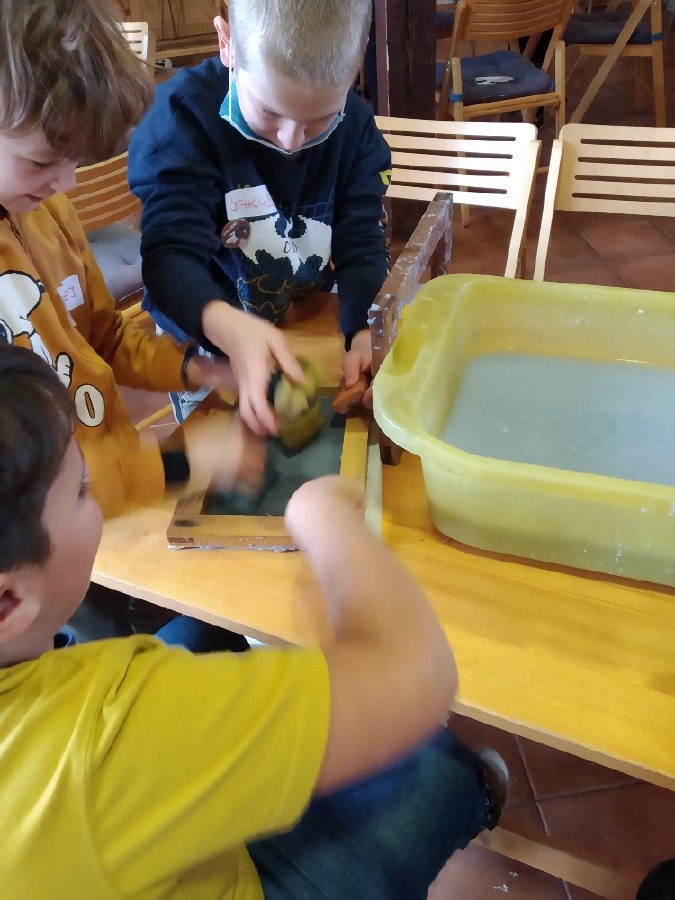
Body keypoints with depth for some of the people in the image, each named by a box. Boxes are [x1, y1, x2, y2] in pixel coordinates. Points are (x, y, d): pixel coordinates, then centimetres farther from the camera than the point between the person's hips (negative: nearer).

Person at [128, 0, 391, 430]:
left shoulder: (356, 127, -9)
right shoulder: (186, 114, -21)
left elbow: (362, 248, -14)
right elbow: (170, 254, -31)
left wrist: (369, 333, -36)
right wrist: (230, 327, -52)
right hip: (207, 346, -2)